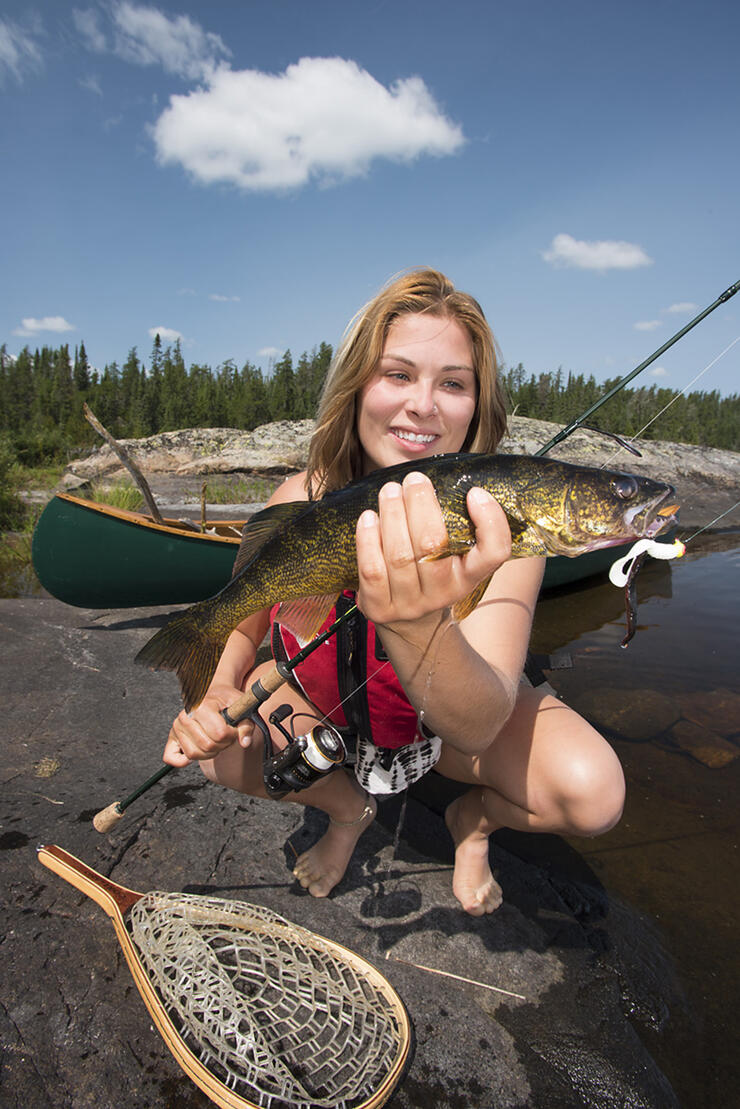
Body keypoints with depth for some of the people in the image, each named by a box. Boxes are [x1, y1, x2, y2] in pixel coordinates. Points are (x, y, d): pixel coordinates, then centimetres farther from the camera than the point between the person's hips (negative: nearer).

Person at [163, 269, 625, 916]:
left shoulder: (498, 524, -30)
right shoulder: (300, 503, -23)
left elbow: (480, 728, -41)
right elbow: (245, 622, -6)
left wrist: (418, 627, -62)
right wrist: (220, 690, -28)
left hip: (453, 720, -1)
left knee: (594, 792, -25)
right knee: (218, 745, -21)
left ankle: (474, 819, 13)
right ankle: (349, 807, 12)